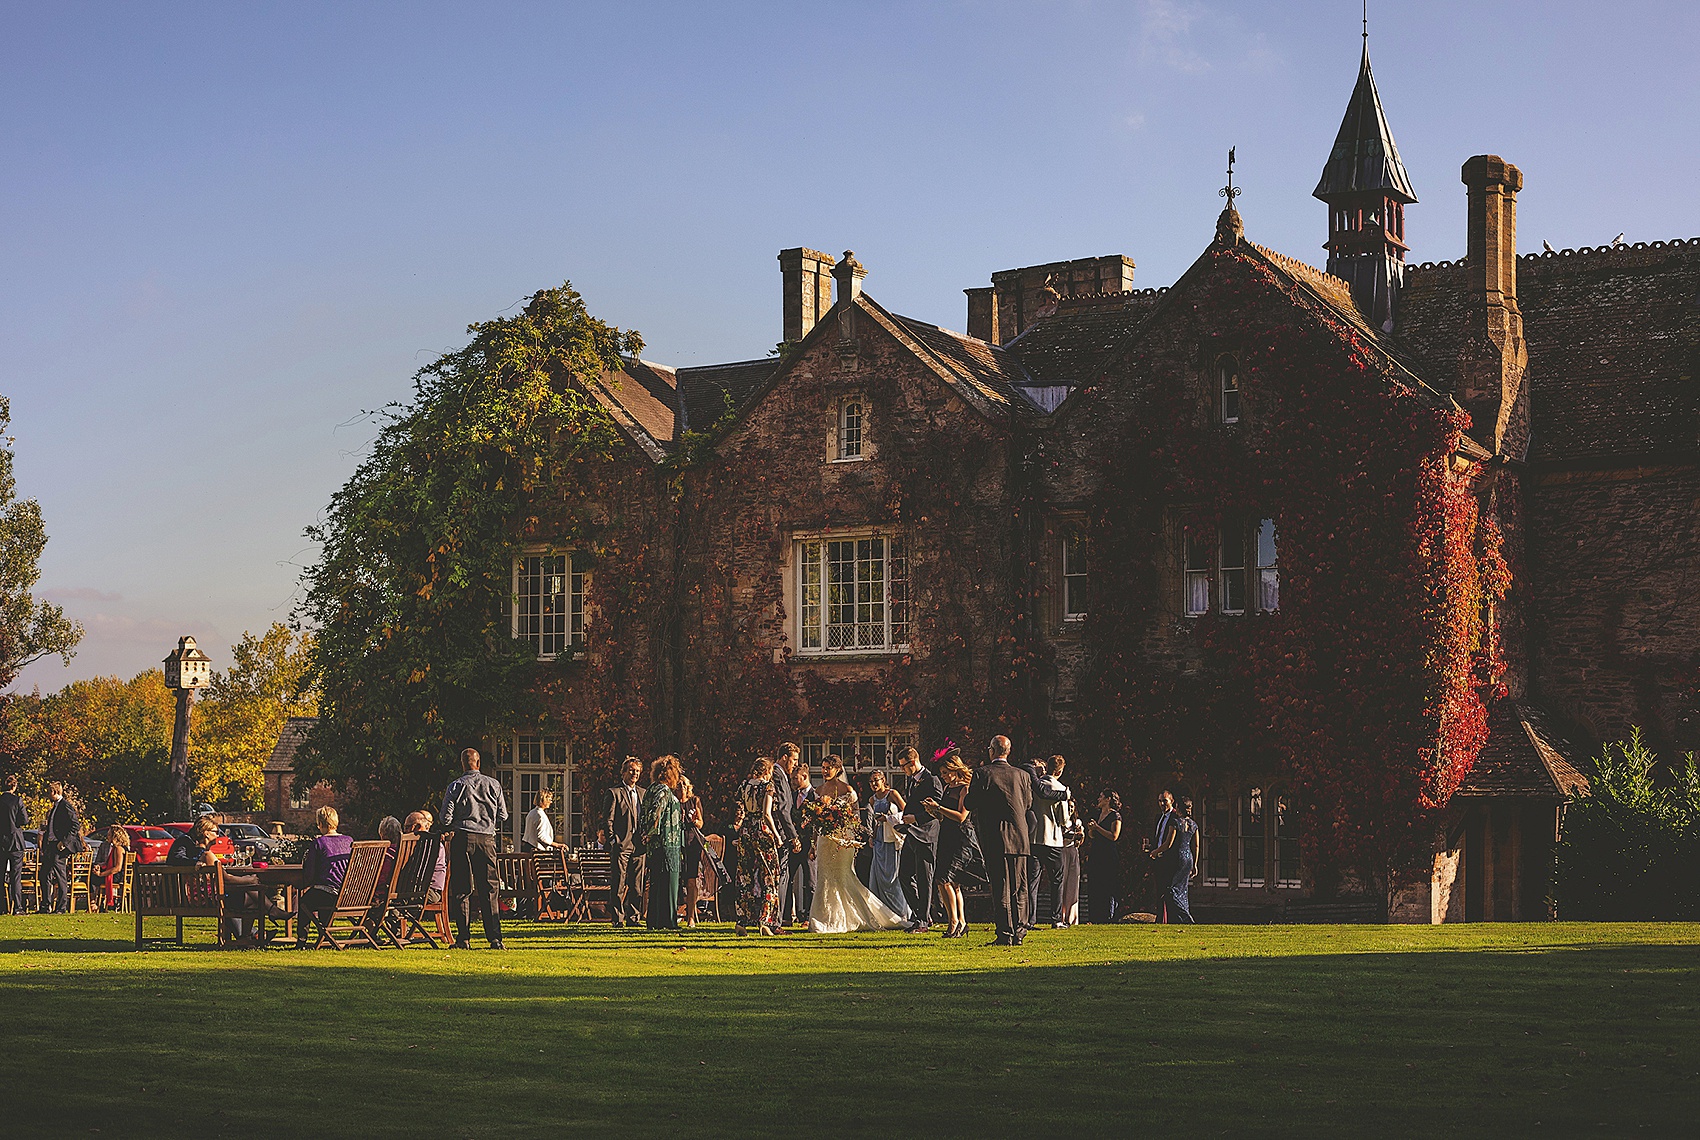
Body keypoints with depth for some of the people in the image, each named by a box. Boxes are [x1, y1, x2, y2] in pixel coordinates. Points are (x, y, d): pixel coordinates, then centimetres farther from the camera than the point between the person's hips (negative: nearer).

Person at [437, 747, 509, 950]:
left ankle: (464, 938, -2)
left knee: (461, 890, 2)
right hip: (487, 838, 2)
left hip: (463, 838, -2)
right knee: (489, 890, 4)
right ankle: (495, 938, -2)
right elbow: (503, 816, 9)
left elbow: (446, 817, -4)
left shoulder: (457, 786, 0)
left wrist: (448, 829, 17)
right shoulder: (493, 785, 7)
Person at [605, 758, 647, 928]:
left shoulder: (642, 794, 18)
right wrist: (613, 842, -11)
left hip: (639, 845, 5)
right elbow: (609, 820, -3)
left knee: (636, 885, 6)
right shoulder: (614, 793, 0)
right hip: (621, 845, -5)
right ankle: (618, 919, -1)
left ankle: (632, 917, 12)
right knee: (619, 885, -4)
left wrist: (646, 839, 10)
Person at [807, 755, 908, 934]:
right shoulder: (820, 790, 12)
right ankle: (827, 919, 11)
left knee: (842, 877, -5)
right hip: (825, 838, 6)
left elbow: (853, 816, -6)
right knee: (824, 878, 5)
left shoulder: (846, 789, -6)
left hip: (842, 837, -6)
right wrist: (814, 844, 14)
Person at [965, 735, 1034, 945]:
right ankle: (1018, 933, 9)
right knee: (1019, 889, 8)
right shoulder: (1022, 776, 5)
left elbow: (969, 804, -4)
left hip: (994, 840, -3)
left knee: (1000, 889, -2)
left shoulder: (982, 774, -7)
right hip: (1019, 838, 3)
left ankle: (1005, 934, -6)